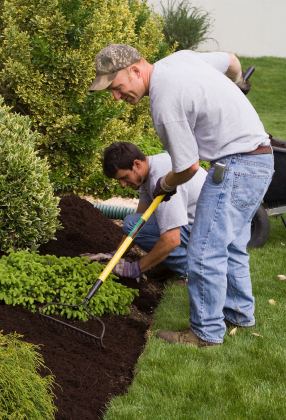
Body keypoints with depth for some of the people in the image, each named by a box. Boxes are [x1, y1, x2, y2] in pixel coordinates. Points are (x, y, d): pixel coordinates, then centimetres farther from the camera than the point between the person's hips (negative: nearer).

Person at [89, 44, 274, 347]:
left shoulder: (164, 102, -23)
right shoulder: (179, 58, 4)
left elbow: (188, 167, -16)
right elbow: (231, 60, 20)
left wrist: (163, 186, 7)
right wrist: (236, 83, 44)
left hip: (236, 166, -10)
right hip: (258, 157, 10)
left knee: (205, 252, -6)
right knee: (230, 245, 21)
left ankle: (207, 332, 4)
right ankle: (239, 313, 35)